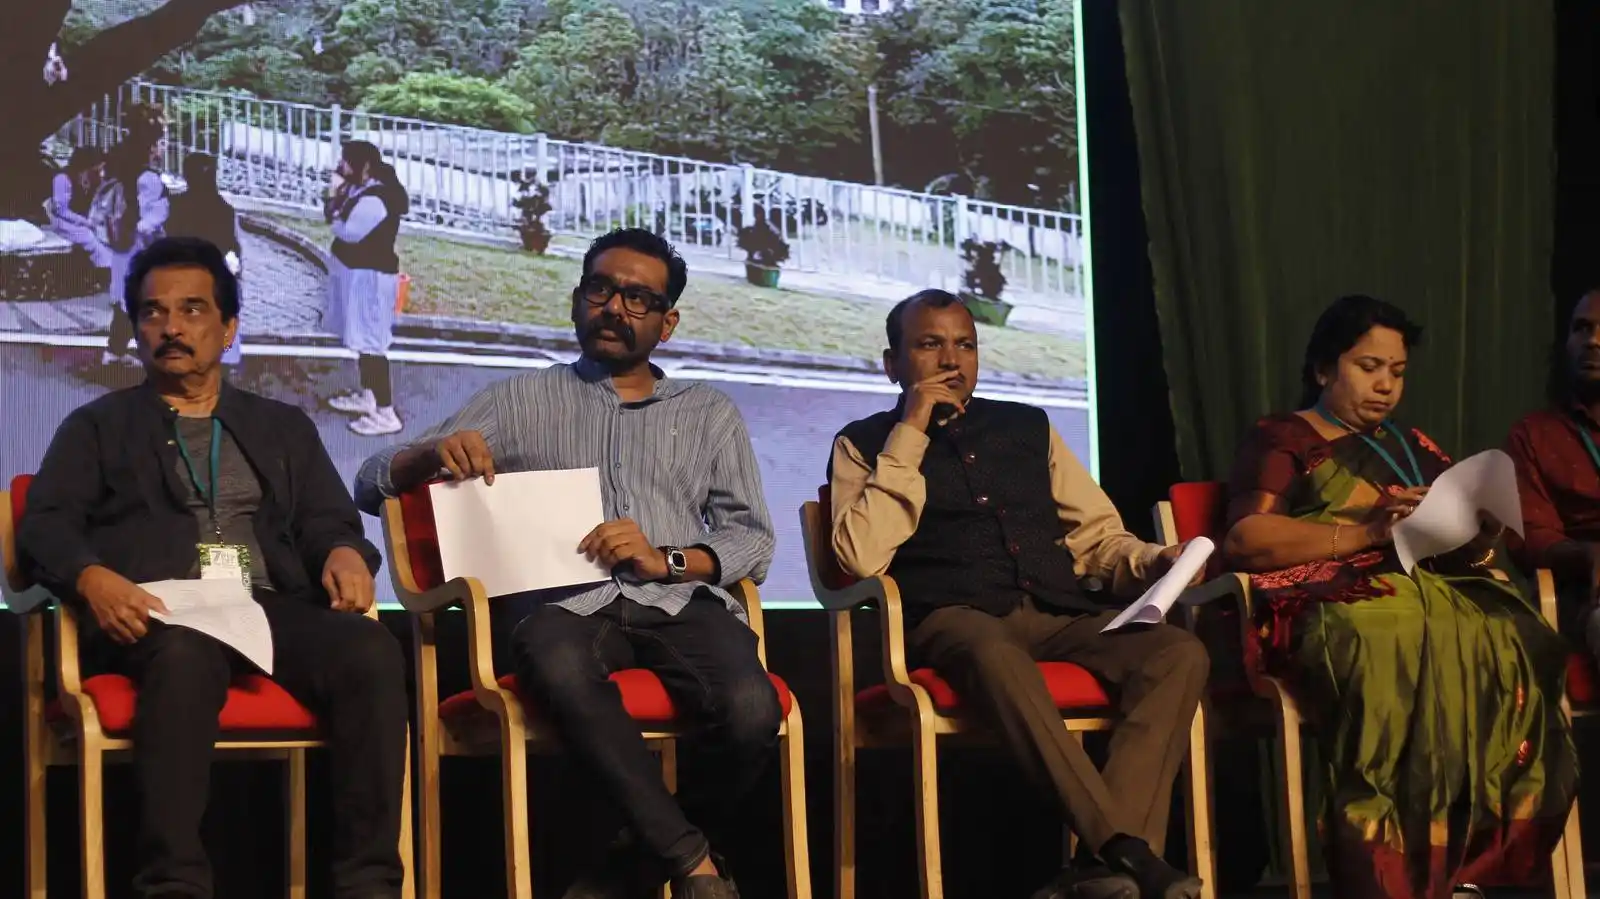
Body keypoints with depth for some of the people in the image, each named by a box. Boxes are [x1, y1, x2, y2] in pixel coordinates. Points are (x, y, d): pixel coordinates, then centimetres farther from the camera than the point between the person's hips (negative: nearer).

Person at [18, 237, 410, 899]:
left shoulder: (284, 427, 29)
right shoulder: (97, 427, 22)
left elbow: (329, 521, 19)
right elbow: (44, 527, 7)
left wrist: (344, 553, -9)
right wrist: (91, 577, -17)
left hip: (273, 606, 2)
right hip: (161, 614, -2)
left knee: (370, 651, -32)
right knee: (186, 656, -41)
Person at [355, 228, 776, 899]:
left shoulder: (709, 414, 25)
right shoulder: (519, 401, 22)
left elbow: (753, 541, 14)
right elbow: (373, 484, 16)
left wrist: (666, 560, -6)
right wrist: (433, 454, -7)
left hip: (682, 599, 1)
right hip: (566, 601, -1)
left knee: (752, 712, -33)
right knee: (559, 666, -40)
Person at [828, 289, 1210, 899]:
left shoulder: (1028, 428, 25)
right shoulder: (864, 443, 14)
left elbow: (1098, 535, 24)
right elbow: (863, 557, -4)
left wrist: (1151, 562, 2)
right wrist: (910, 436, -3)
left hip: (1060, 614, 4)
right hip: (954, 618, -4)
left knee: (1180, 651, -26)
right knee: (997, 657, -41)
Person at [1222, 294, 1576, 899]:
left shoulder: (1414, 447, 30)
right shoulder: (1282, 440, 12)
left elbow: (1473, 542, 25)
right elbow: (1243, 539, -5)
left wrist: (1474, 524, -1)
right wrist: (1365, 532, -15)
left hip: (1436, 592, 5)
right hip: (1337, 602, -5)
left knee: (1512, 649, -29)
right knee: (1402, 654, -40)